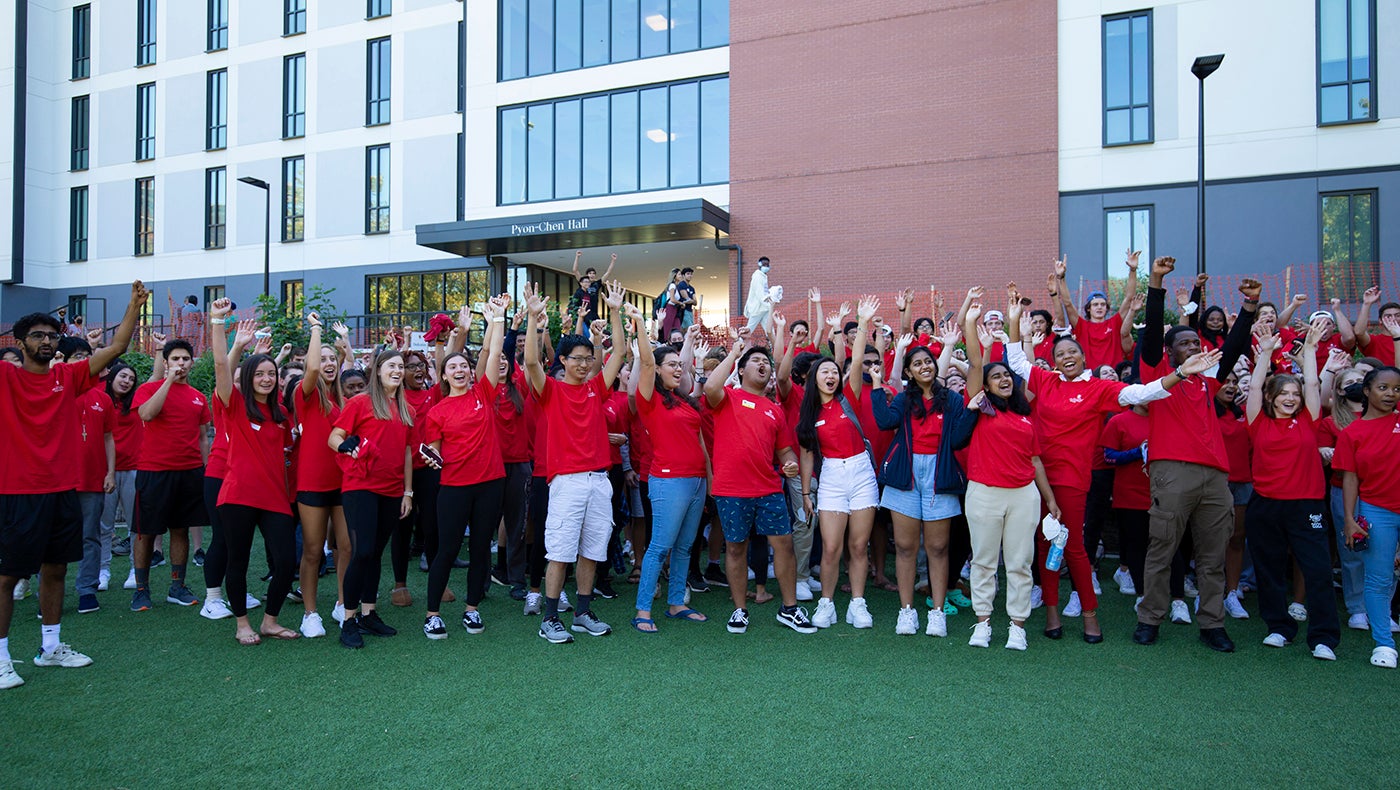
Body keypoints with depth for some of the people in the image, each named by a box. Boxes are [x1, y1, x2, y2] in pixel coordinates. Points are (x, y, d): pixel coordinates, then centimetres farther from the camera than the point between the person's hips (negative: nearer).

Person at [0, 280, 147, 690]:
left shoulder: (68, 376, 6)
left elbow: (115, 348, 4)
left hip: (63, 491, 5)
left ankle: (51, 646, 27)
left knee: (55, 569, 14)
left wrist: (134, 306, -4)